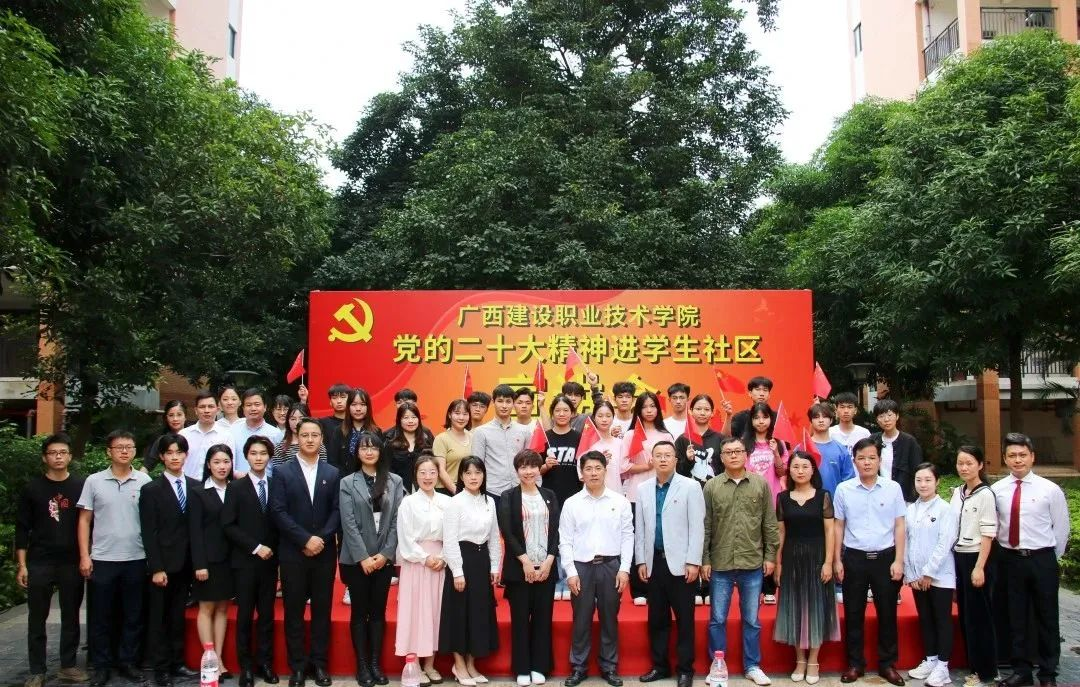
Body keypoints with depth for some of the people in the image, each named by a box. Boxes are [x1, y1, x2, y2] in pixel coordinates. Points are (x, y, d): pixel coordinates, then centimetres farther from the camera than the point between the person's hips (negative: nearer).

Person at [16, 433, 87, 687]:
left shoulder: (81, 486, 1)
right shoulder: (32, 487, 1)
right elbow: (22, 528, 2)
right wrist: (21, 565, -3)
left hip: (72, 563, 0)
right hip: (39, 563, 0)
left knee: (71, 617, 8)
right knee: (37, 619, 5)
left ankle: (68, 666, 19)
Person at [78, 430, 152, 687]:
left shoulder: (144, 481, 1)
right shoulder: (94, 481, 1)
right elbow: (84, 520, 4)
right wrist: (84, 556, -3)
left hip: (136, 559, 0)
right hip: (102, 559, 0)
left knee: (133, 615, 9)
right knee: (100, 616, 8)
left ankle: (127, 662, 22)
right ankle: (101, 665, 20)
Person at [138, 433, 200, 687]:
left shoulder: (196, 488, 6)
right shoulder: (151, 490, -4)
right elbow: (149, 533, -7)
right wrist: (156, 568, -13)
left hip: (186, 564, 3)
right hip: (162, 565, -3)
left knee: (178, 616, 12)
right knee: (159, 618, 6)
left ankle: (177, 663, 21)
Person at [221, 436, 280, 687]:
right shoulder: (236, 487, -1)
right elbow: (228, 525, -7)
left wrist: (276, 553, -2)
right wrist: (255, 547, -13)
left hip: (270, 561, 2)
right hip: (245, 561, -2)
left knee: (267, 615, 7)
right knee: (245, 615, 4)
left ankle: (265, 663, 18)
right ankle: (246, 666, 14)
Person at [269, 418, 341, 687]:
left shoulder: (333, 473, 6)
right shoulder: (282, 473, 0)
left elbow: (337, 511, 2)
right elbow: (278, 512, -8)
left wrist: (321, 538, -12)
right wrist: (305, 539, -15)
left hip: (324, 552, 1)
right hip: (293, 553, -1)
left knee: (322, 610, 7)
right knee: (294, 611, 5)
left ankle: (319, 663, 18)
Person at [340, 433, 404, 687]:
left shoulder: (395, 482, 4)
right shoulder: (348, 483, 0)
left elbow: (397, 520, 0)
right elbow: (348, 523, -6)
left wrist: (385, 554, -8)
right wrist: (363, 557, -13)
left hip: (384, 558, 2)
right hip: (357, 559, -1)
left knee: (378, 611, 8)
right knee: (359, 612, 5)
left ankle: (376, 663, 17)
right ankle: (362, 665, 14)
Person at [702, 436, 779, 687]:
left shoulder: (761, 484, 1)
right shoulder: (711, 486, -1)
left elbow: (770, 523, 4)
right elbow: (705, 526, 0)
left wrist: (770, 556, 2)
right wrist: (704, 559, -2)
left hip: (753, 563, 0)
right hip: (720, 564, 0)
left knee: (751, 619, 12)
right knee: (717, 619, 8)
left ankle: (752, 666, 25)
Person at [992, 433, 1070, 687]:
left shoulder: (1050, 489, -6)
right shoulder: (996, 490, -2)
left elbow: (1062, 528, 2)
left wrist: (1050, 559, 5)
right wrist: (1005, 552, 1)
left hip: (1042, 560, -1)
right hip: (1010, 560, 2)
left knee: (1047, 618, 9)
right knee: (1016, 618, 11)